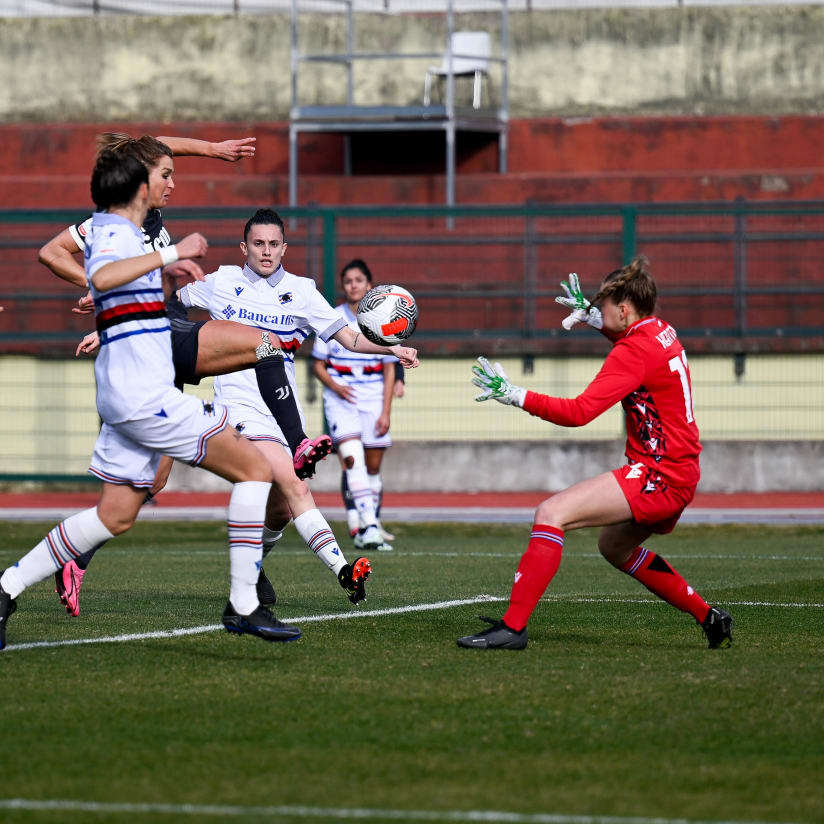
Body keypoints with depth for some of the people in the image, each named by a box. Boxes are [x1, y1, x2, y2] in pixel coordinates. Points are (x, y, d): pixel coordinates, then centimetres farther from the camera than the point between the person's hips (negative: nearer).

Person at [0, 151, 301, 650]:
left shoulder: (111, 232, 18)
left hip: (127, 397, 10)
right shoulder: (116, 235, -12)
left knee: (115, 516, 13)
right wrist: (171, 254, -33)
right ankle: (243, 605, -9)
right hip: (145, 395, -10)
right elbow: (102, 278, -36)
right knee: (255, 469, -7)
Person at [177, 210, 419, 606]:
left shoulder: (301, 291, 7)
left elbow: (348, 337, 3)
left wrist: (391, 348, -14)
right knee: (295, 487, -23)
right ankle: (342, 569, -33)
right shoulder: (222, 282, 5)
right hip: (241, 405, -4)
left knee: (279, 512, 5)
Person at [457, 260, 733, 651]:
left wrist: (515, 395, -22)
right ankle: (708, 617, 33)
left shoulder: (635, 351, -17)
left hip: (659, 477, -10)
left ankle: (513, 626, -25)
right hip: (680, 475, 10)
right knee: (615, 546, 31)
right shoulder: (662, 332, 10)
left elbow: (578, 411, -24)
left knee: (552, 513, -18)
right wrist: (590, 315, 36)